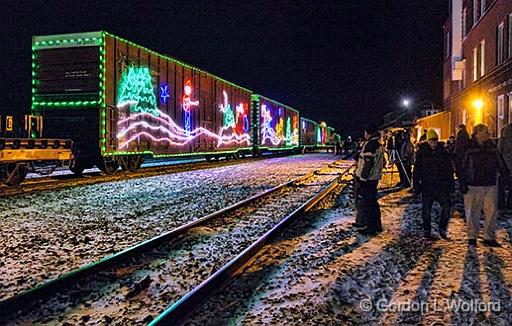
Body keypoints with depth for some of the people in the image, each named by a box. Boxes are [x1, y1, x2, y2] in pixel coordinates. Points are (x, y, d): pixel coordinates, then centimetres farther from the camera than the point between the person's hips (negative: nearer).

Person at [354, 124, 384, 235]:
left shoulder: (370, 145, -19)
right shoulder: (379, 145, 13)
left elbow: (367, 164, -23)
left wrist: (362, 179, -21)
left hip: (365, 179, -10)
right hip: (374, 178, 10)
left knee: (365, 203, -1)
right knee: (372, 202, 18)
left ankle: (371, 227, 4)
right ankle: (377, 225, 27)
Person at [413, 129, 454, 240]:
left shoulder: (443, 152, 3)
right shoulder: (422, 152, -2)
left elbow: (449, 169, 8)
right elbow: (416, 170, 0)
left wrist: (451, 184, 4)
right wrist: (416, 185, -4)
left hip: (441, 186, 1)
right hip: (427, 186, -1)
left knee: (447, 206, -6)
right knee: (426, 209, 6)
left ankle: (442, 229, 11)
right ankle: (427, 231, 19)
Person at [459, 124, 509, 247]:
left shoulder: (492, 148, 8)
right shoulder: (469, 149, -5)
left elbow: (500, 164, 16)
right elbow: (463, 168, -4)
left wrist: (506, 173, 2)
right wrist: (462, 184, -9)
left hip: (490, 186, 4)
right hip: (472, 186, -4)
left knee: (491, 211, 2)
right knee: (472, 212, 4)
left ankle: (489, 237, 13)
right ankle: (472, 237, 17)